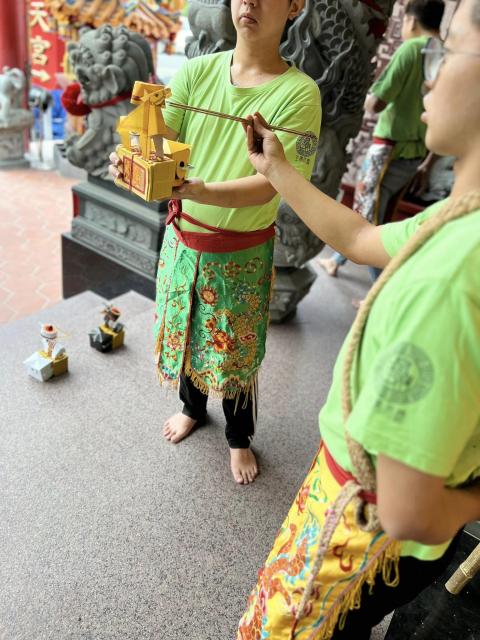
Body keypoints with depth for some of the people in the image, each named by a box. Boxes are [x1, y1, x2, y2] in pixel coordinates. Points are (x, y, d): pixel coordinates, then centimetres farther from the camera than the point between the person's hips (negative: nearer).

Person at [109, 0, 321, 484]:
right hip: (183, 237, 4)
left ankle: (239, 438, 39)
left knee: (236, 353, 10)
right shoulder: (197, 72, -3)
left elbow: (270, 185, -23)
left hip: (242, 253, -3)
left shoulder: (299, 92, -15)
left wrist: (200, 191, -39)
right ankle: (192, 407, 51)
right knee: (185, 330, 21)